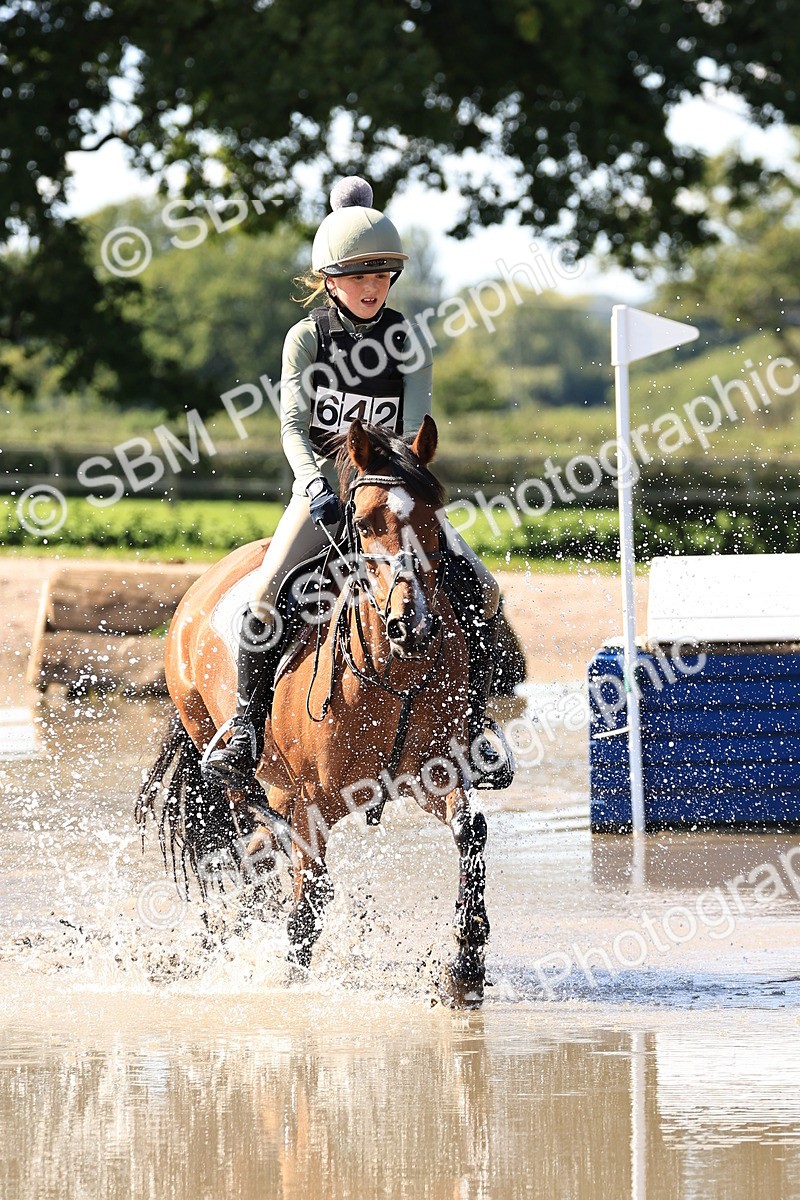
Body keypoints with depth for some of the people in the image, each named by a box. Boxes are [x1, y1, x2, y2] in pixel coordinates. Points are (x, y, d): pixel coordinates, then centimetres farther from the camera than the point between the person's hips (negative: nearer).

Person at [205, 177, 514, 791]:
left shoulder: (408, 340, 0)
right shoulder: (307, 338, -2)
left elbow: (417, 427, -9)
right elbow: (293, 425, -11)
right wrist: (315, 486, -29)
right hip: (323, 487, -1)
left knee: (480, 591, -15)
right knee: (266, 594, -25)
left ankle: (474, 725, -1)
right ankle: (247, 729, -11)